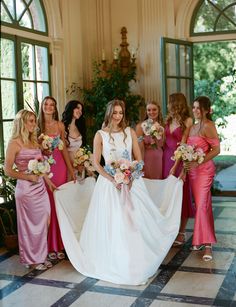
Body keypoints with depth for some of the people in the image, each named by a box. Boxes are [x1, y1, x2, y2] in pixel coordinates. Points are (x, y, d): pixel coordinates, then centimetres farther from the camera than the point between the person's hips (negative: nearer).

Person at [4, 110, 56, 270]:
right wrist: (28, 177, -15)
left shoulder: (34, 141, 11)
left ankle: (41, 256, 26)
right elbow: (8, 170, -11)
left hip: (41, 188, 7)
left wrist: (48, 181, 16)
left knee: (43, 223, 11)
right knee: (29, 225, 5)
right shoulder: (15, 143, -10)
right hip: (26, 189, -7)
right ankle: (31, 259, 21)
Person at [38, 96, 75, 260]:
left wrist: (71, 169, 7)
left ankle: (60, 245, 15)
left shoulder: (60, 125, 8)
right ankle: (50, 246, 10)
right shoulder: (37, 125, 2)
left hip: (59, 166, 2)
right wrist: (41, 149, -13)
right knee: (47, 205, -1)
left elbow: (64, 148, 10)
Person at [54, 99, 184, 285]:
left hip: (131, 180, 2)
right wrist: (112, 180, -14)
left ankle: (136, 263, 15)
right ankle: (114, 264, 12)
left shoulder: (130, 132, 6)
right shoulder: (100, 135, 0)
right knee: (112, 223, 0)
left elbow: (138, 158, 6)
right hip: (109, 181, -2)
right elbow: (96, 163, -2)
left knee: (134, 222, 2)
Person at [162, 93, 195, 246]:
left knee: (181, 195, 1)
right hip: (166, 158, 6)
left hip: (180, 159, -6)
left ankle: (181, 233, 11)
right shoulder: (169, 120, 12)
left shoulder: (187, 121, -8)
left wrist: (175, 166, -16)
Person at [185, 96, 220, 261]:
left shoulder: (208, 126, -10)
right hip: (193, 170, 7)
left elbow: (216, 149, -15)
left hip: (205, 169, -7)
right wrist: (186, 165, 3)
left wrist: (198, 162, -19)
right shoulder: (193, 127, 14)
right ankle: (201, 240, 18)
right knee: (202, 204, 11)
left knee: (202, 205, -10)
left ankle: (207, 244, -5)